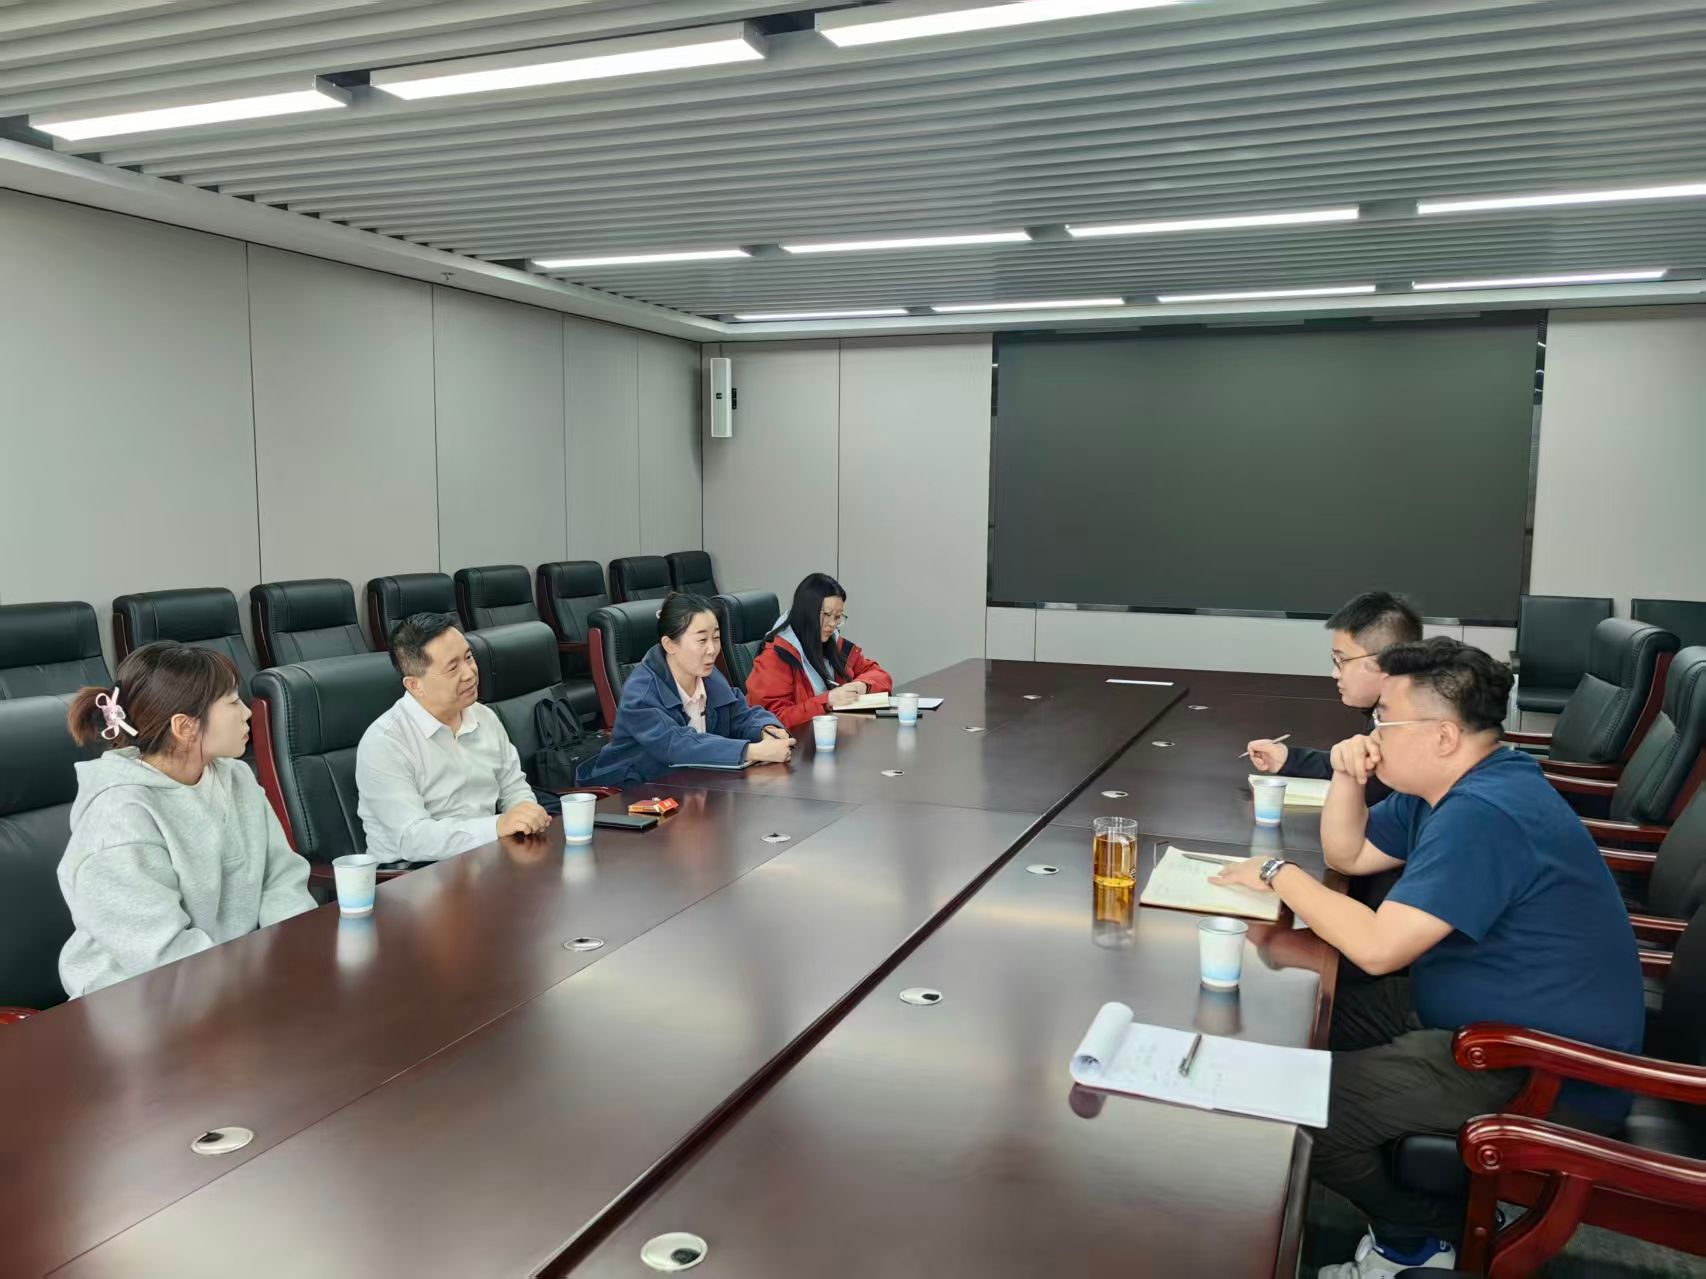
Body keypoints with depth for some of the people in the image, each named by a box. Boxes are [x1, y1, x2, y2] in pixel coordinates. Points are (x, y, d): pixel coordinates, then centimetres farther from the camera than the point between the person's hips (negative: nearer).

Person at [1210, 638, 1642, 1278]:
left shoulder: (1481, 814, -29)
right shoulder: (1453, 787, 6)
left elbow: (1377, 948, -30)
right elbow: (1349, 854, 15)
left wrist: (1280, 874, -16)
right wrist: (1347, 779, -4)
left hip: (1549, 1079, -11)